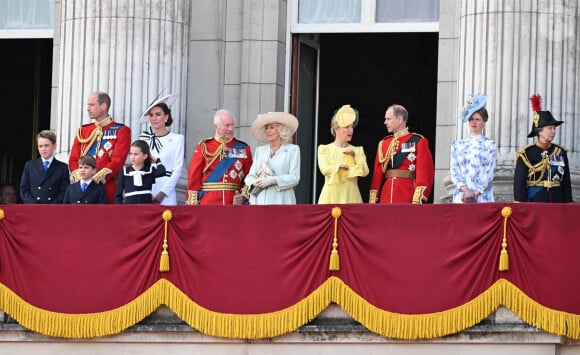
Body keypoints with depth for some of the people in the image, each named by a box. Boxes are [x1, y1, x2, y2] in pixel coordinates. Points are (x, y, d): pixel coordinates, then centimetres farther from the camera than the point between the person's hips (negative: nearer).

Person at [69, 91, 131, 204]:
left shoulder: (121, 131, 2)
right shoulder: (83, 131, 17)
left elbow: (117, 161, -8)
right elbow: (73, 159, 13)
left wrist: (95, 179, -16)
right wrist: (81, 179, -7)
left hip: (107, 189, -4)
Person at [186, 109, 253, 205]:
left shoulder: (243, 149, 9)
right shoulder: (204, 147, 4)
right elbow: (194, 177, 2)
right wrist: (192, 204, -4)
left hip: (234, 203, 2)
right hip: (207, 204, -2)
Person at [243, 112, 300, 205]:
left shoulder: (293, 150, 8)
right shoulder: (259, 150, 21)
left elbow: (294, 178, -2)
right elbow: (250, 176, 15)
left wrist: (273, 180, -15)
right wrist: (254, 182, -9)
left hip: (281, 201, -3)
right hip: (259, 200, 3)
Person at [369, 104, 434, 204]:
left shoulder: (418, 142, 0)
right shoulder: (384, 143, 16)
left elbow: (425, 173, -7)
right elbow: (378, 173, 13)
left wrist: (417, 200, -17)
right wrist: (373, 200, 5)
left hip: (407, 199, -5)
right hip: (386, 199, 5)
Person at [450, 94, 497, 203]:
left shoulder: (490, 145, 8)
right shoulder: (458, 145, 13)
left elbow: (489, 173, 0)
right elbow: (454, 171, 5)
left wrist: (475, 193, -11)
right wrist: (465, 190, -11)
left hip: (482, 197, -2)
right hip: (461, 197, 2)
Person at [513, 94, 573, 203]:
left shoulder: (560, 152, 10)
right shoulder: (526, 154, -3)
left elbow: (566, 182, 14)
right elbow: (519, 184, -3)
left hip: (557, 202, 4)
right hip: (533, 202, -4)